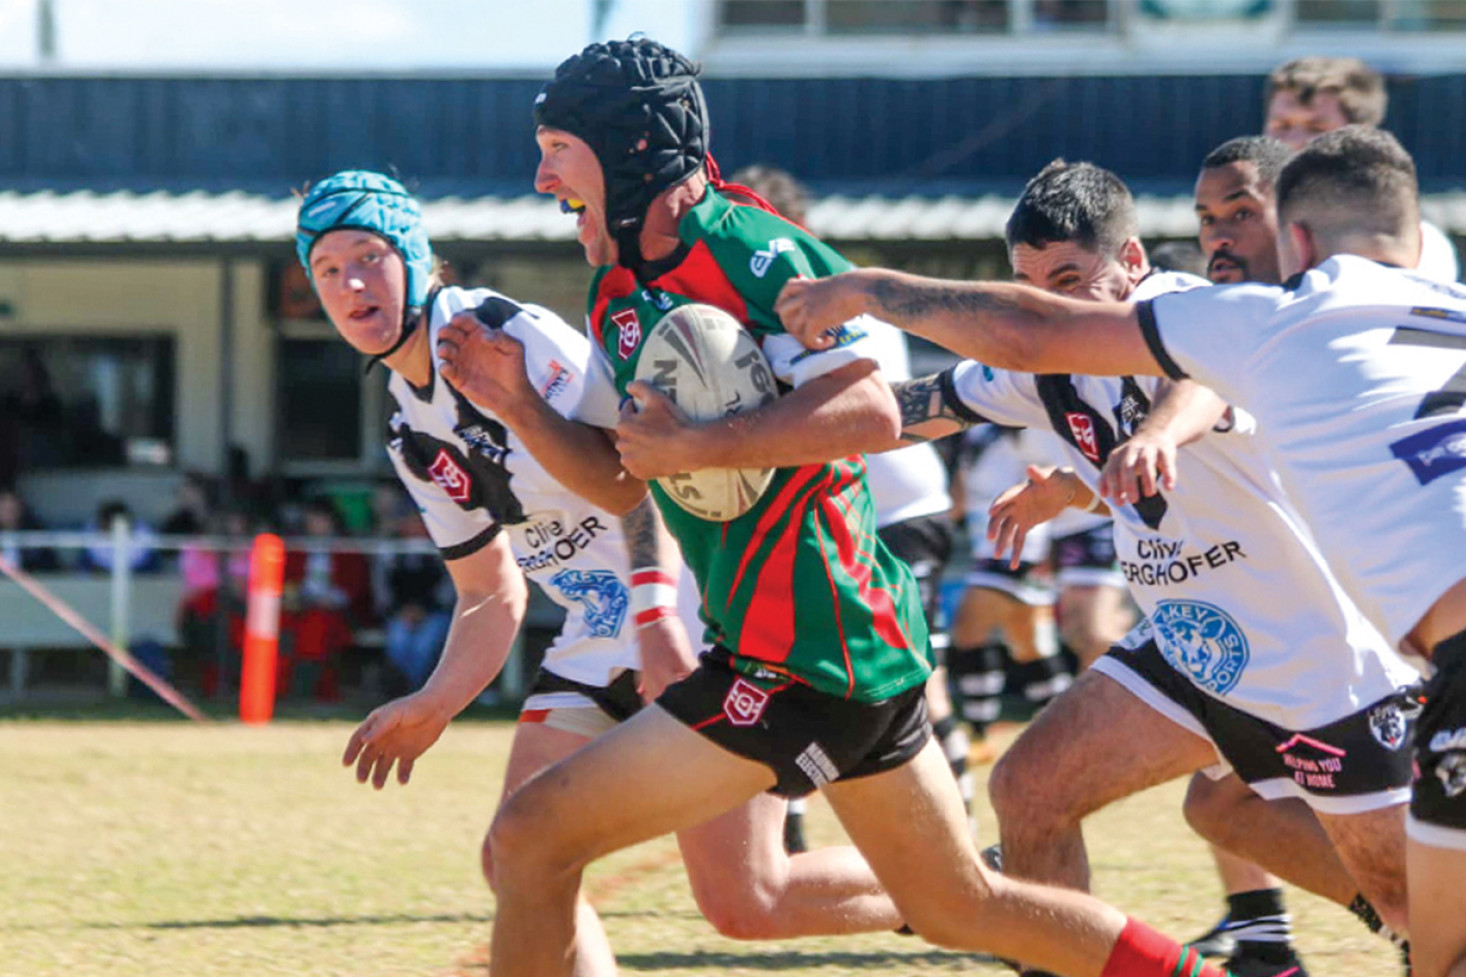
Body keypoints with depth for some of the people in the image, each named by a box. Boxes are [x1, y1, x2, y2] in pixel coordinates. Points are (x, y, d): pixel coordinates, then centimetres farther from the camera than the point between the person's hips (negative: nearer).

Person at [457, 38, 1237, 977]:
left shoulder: (745, 249, -15)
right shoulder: (622, 293, 14)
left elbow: (869, 412, -24)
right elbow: (618, 475, 21)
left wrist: (694, 447, -23)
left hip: (806, 649, -11)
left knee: (531, 838, -11)